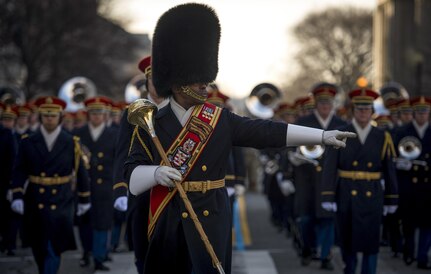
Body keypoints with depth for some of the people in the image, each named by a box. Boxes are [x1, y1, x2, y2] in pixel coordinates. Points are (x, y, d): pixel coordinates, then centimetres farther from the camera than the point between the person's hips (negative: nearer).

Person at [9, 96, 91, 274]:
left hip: (61, 204, -2)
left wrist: (84, 199, 9)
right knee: (38, 248, 11)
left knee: (53, 248, -8)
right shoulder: (28, 143, 1)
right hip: (35, 204, 2)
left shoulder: (72, 144, 0)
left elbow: (81, 172, 6)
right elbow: (19, 172, -2)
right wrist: (17, 196, -13)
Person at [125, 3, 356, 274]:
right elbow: (132, 178, -5)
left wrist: (322, 136, -3)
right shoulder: (153, 125, -3)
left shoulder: (221, 120, 3)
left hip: (213, 224, 1)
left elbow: (268, 132, 1)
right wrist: (157, 173, -27)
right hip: (169, 226, -1)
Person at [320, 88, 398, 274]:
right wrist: (327, 197, -15)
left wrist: (391, 200, 5)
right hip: (346, 196, 0)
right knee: (347, 241, 10)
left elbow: (389, 171, 6)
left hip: (372, 196, 0)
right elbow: (329, 168, -7)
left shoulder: (382, 138, 3)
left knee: (370, 242, -4)